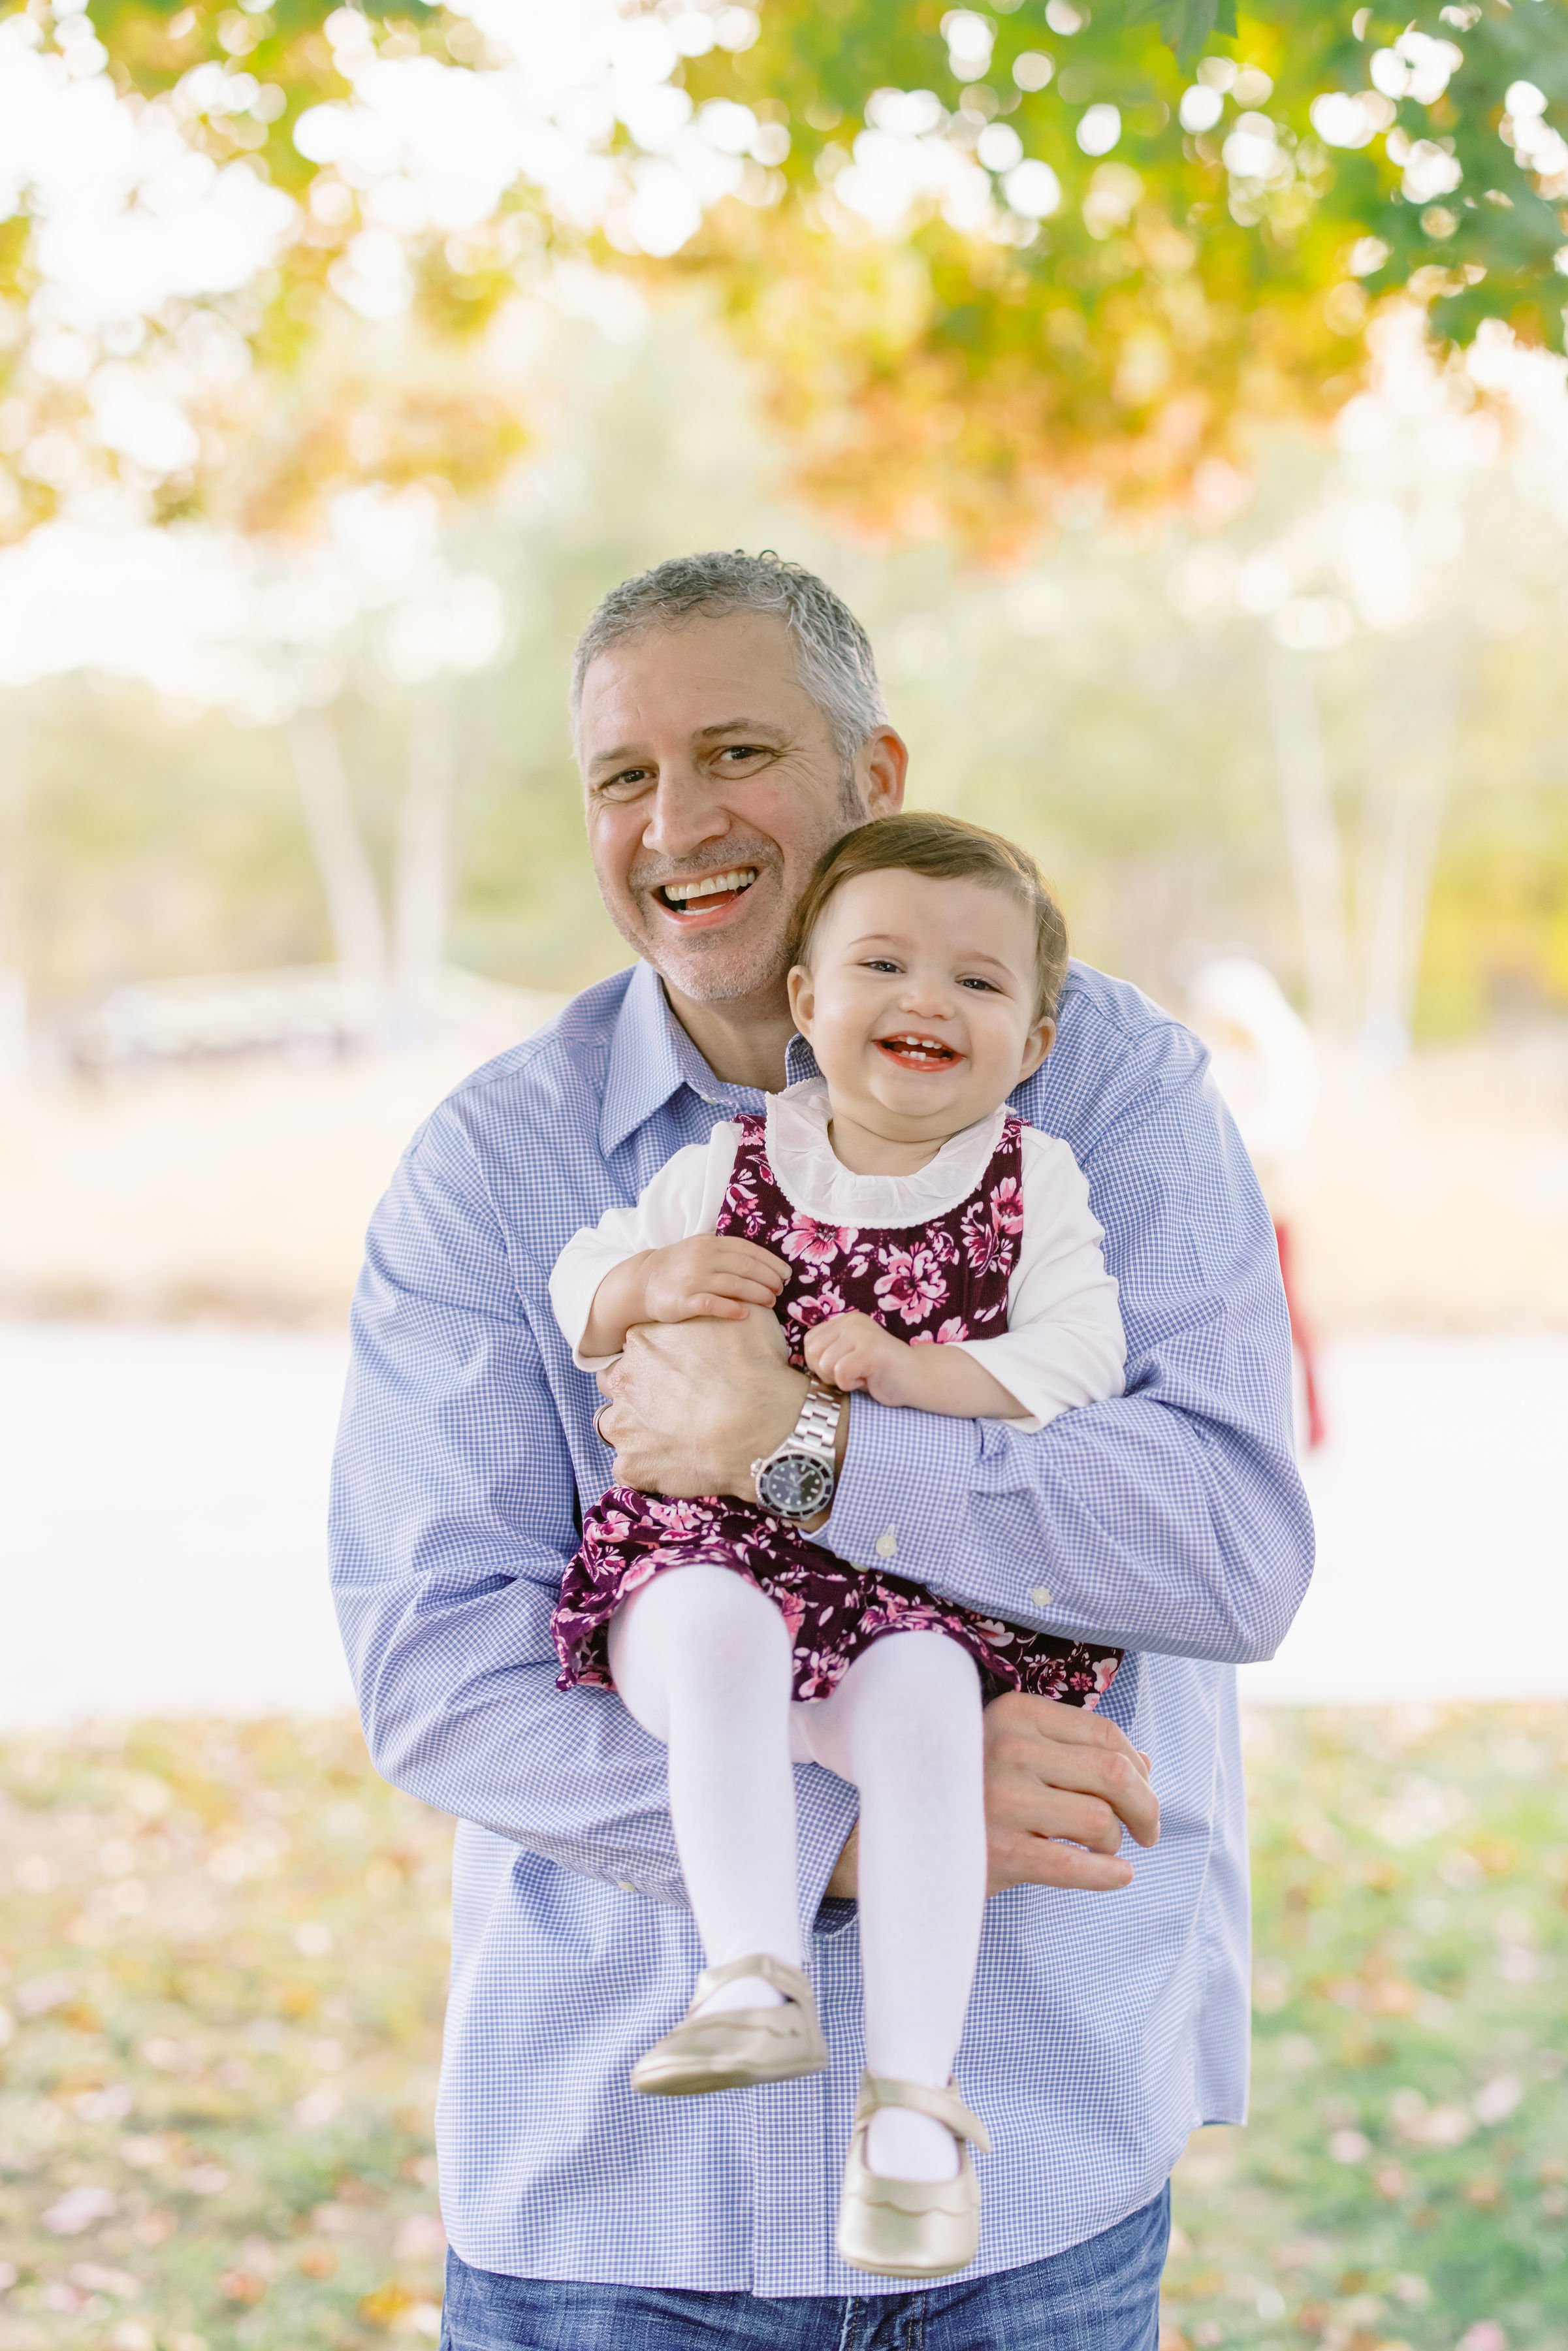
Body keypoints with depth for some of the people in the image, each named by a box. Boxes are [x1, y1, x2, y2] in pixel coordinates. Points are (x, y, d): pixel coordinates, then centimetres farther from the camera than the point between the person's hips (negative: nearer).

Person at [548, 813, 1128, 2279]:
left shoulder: (1036, 1184, 9)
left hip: (931, 1577, -1)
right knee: (718, 1628, -35)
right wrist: (648, 1284, -6)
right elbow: (576, 1291, 17)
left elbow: (1077, 1362, -2)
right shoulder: (731, 1168, 12)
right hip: (721, 1546, 1)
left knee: (920, 1701, -33)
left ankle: (911, 2102, -26)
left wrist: (902, 1367, -15)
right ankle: (755, 1981, -35)